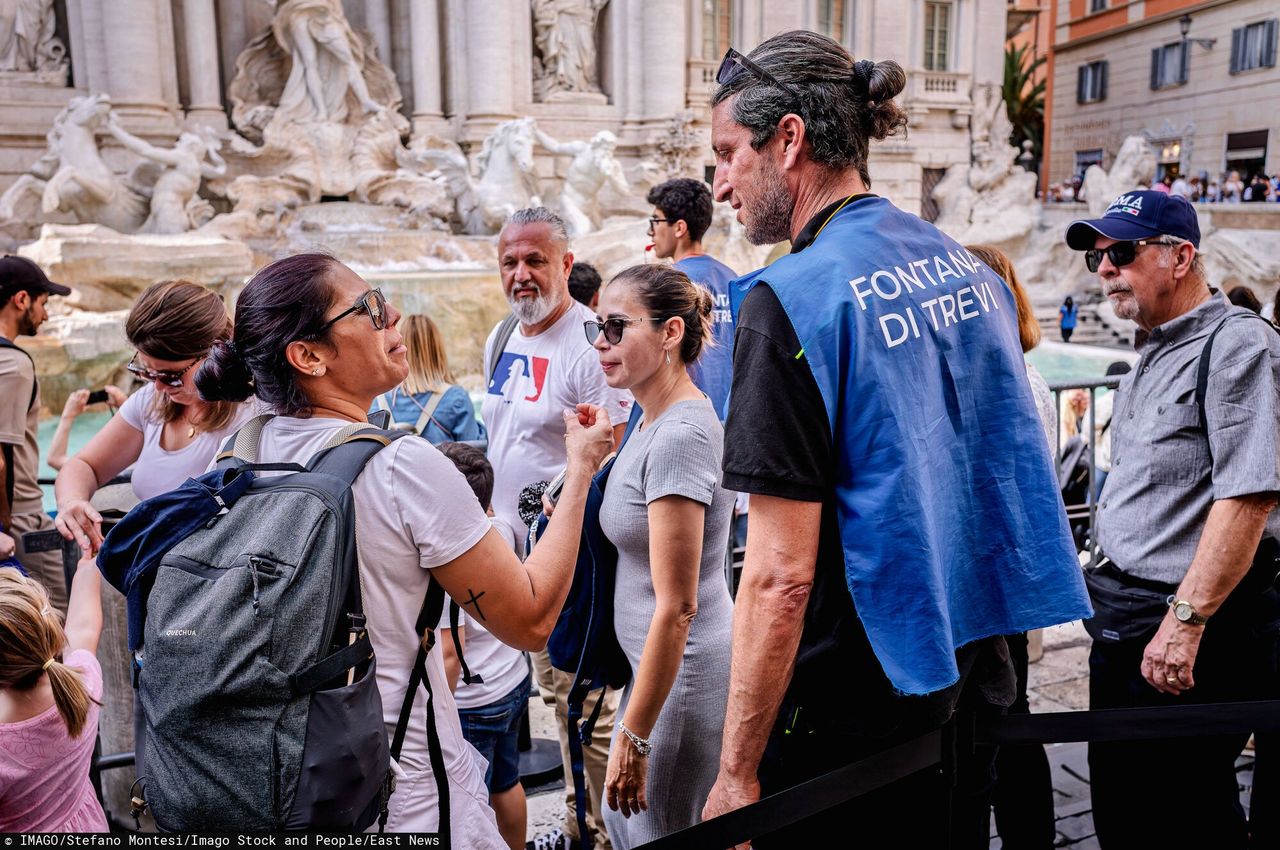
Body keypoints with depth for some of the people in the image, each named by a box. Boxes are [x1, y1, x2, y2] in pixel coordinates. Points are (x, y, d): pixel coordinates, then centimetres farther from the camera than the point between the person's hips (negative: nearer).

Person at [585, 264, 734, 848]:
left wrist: (633, 735, -20)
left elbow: (677, 608, -24)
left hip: (684, 671, -9)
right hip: (658, 663, 9)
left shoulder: (681, 434, -24)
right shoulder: (652, 422, 5)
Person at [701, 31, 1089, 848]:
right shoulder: (968, 265, 5)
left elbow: (780, 576, -23)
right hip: (978, 686, 8)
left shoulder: (791, 299, -20)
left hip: (858, 712, -7)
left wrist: (737, 774, -15)